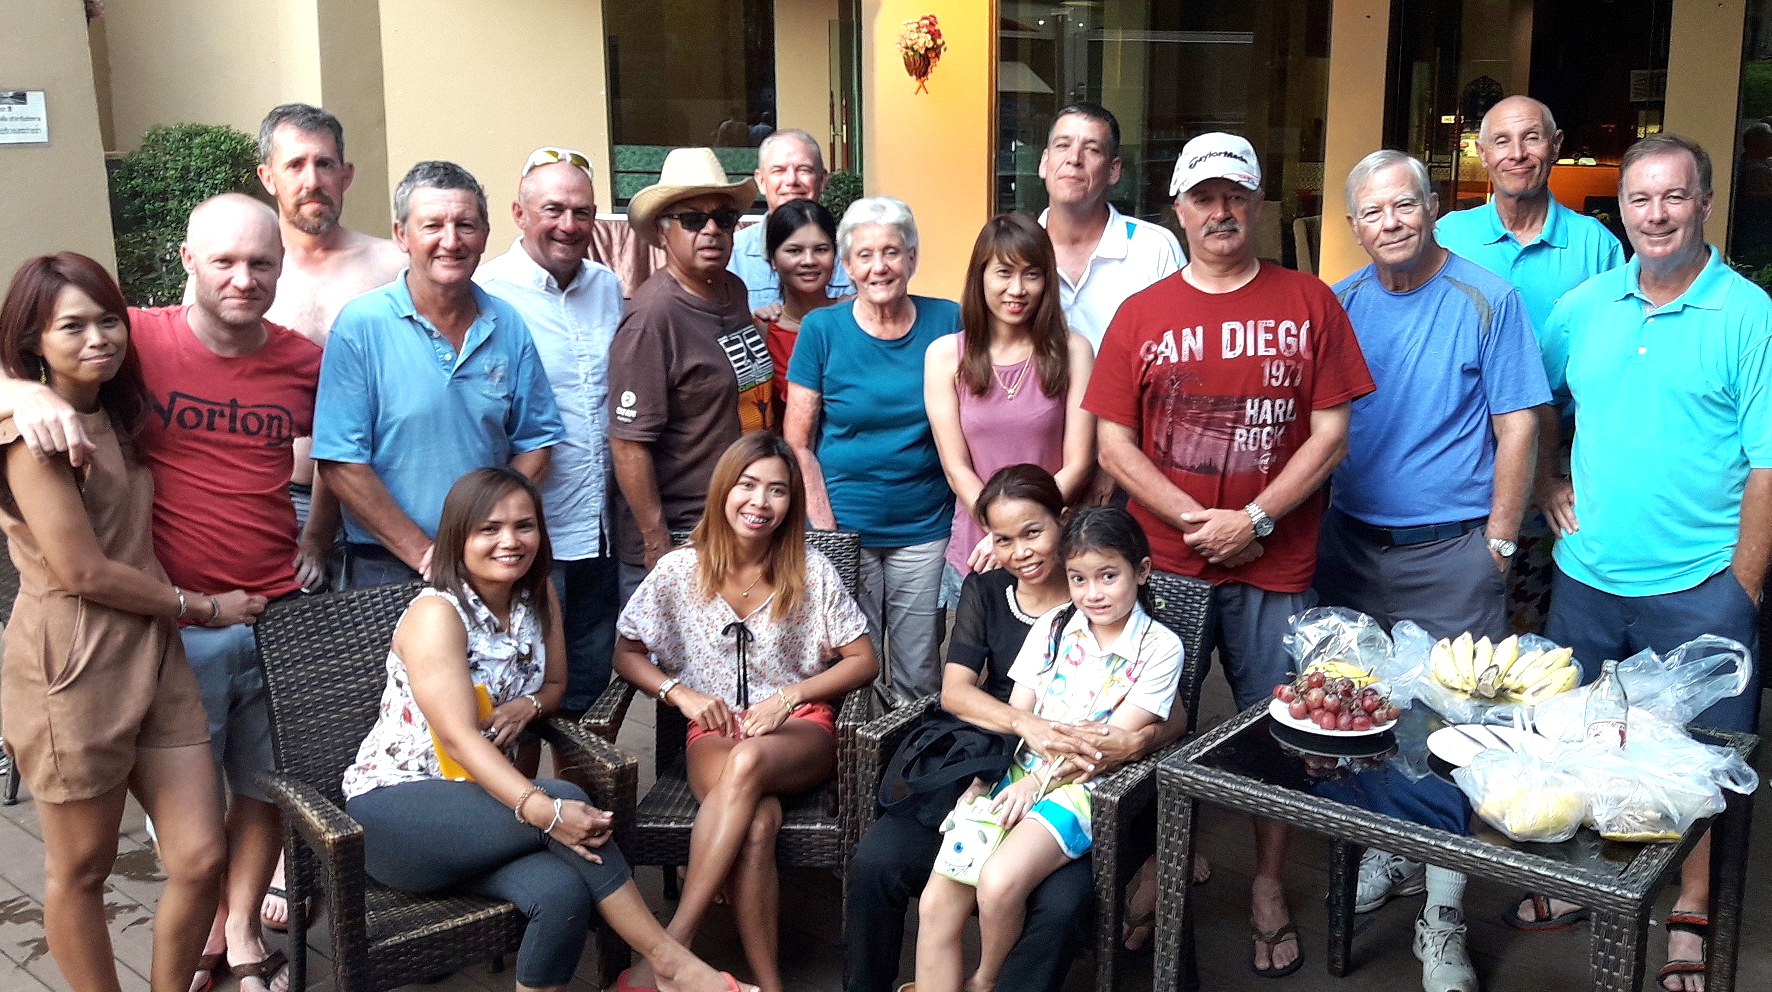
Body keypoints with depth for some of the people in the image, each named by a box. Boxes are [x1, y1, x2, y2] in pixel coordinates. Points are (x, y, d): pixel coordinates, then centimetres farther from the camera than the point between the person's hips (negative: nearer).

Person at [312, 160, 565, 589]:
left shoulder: (507, 326, 3)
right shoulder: (360, 324, -8)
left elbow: (535, 443, 7)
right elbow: (340, 462, -11)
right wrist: (422, 552, -13)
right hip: (389, 568, -3)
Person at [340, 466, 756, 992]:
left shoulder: (539, 601, 5)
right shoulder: (436, 614, -16)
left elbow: (555, 684, 19)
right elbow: (458, 738, -26)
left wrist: (527, 705, -8)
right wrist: (542, 810, -41)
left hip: (477, 799, 6)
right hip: (392, 810, -5)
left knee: (563, 892, -29)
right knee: (566, 799, -30)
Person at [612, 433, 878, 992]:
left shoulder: (812, 574, -1)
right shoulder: (680, 572, 0)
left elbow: (864, 661, 2)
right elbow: (626, 655, 8)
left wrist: (789, 696, -13)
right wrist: (679, 692, -11)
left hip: (800, 729, 0)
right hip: (715, 731, 0)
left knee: (748, 761, -39)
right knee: (758, 818, -36)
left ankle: (670, 945, -36)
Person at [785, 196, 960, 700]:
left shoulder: (947, 322, 0)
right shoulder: (822, 329, -3)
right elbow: (796, 443, -1)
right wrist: (825, 527, -8)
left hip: (926, 531, 1)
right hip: (843, 531, -1)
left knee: (920, 682, 9)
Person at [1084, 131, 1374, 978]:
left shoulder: (1308, 303, 2)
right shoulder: (1141, 314, 3)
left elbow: (1331, 432, -2)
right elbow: (1114, 443, -1)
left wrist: (1255, 519, -12)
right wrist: (1196, 520, -12)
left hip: (1275, 563, 0)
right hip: (1164, 561, 1)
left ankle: (1268, 886, 27)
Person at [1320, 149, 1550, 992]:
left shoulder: (1486, 299, -5)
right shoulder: (1339, 305, 4)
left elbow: (1518, 423, -5)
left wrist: (1500, 538, -8)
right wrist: (1308, 517, 5)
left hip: (1452, 551, -4)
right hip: (1351, 543, 4)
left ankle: (1442, 917, 8)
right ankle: (1388, 853, 34)